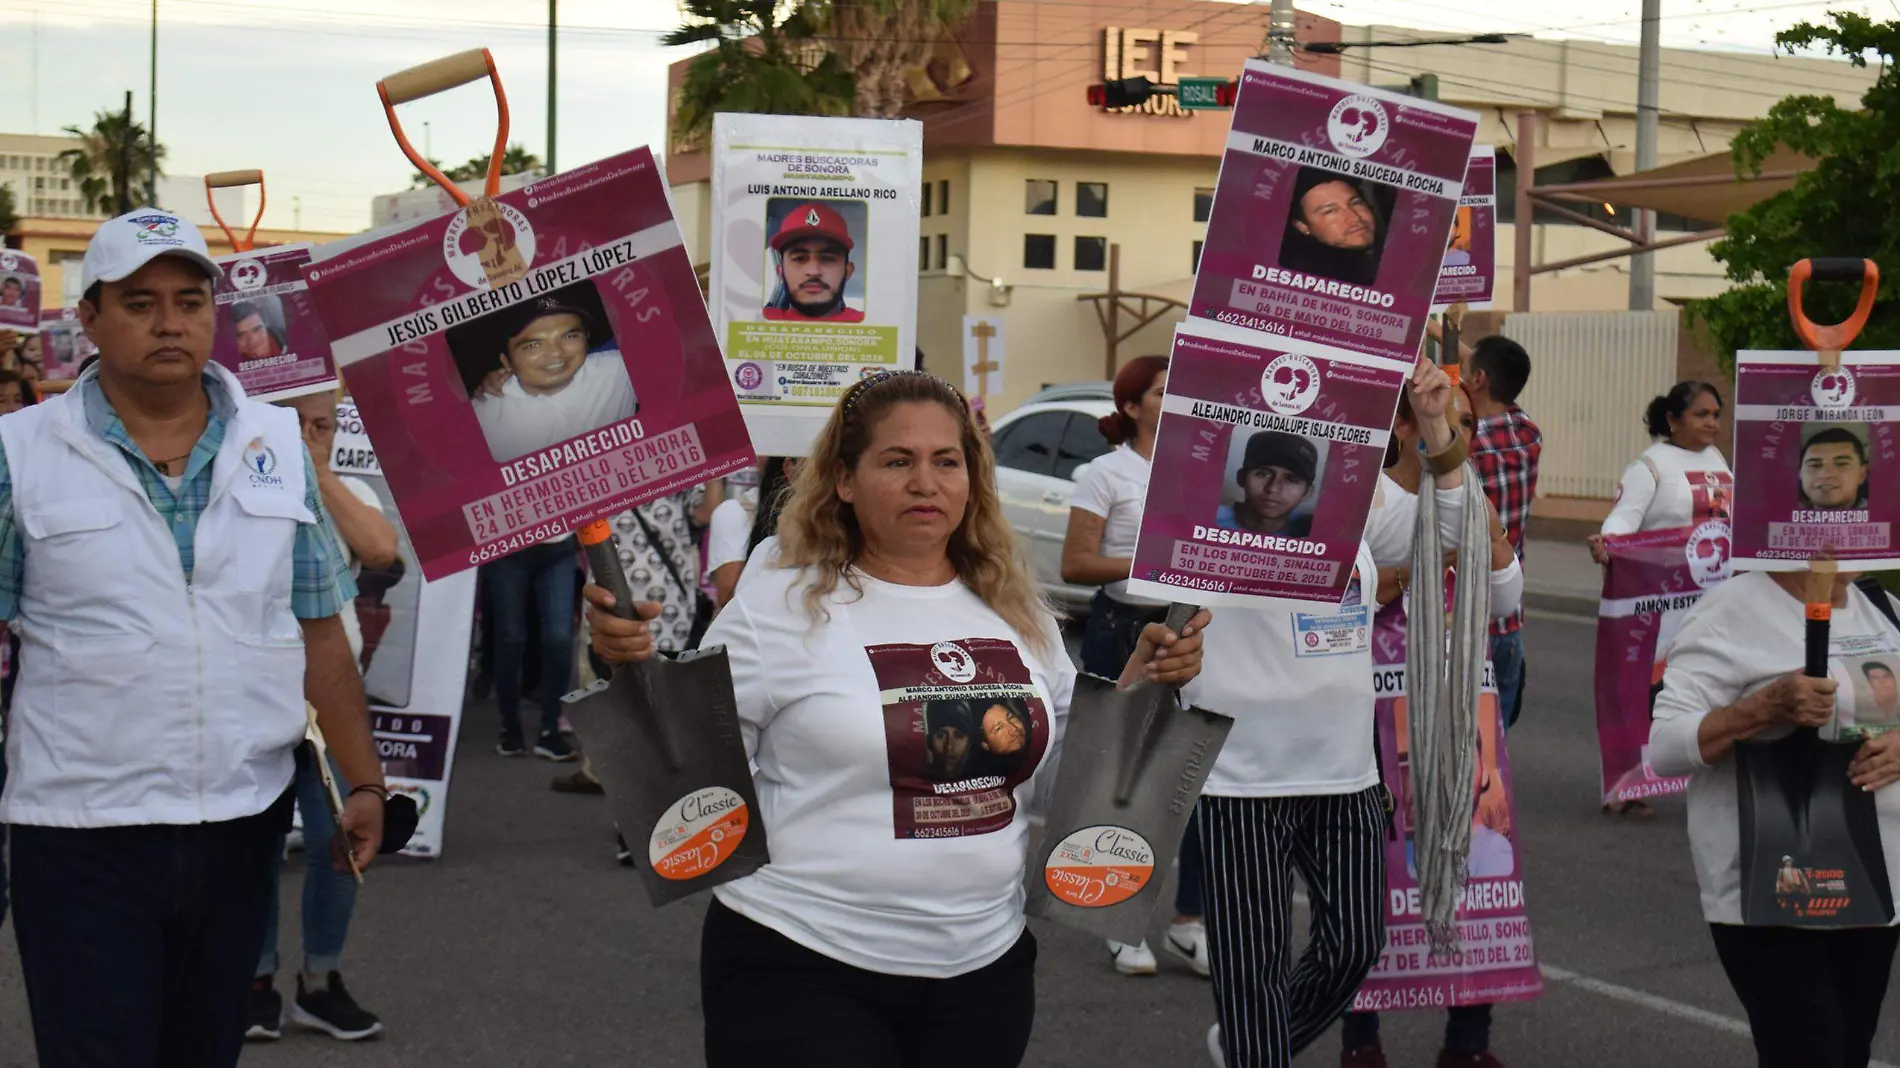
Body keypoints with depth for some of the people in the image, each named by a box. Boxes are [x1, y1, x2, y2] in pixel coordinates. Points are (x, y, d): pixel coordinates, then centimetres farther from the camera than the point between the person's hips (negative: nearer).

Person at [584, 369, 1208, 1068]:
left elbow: (1065, 759, 21)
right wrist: (633, 667, -25)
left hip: (985, 966, 5)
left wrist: (1142, 682, 7)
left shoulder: (1016, 610, 8)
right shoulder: (783, 603, -8)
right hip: (798, 967, -5)